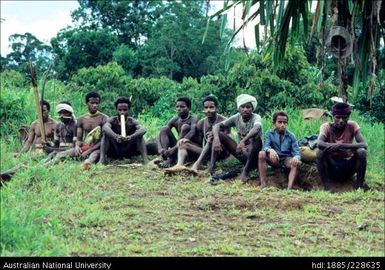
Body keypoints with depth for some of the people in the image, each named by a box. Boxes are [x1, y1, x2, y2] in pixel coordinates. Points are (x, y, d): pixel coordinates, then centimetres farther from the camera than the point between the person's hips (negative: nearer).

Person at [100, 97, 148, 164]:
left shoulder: (132, 122, -10)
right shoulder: (112, 120, -10)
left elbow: (143, 130, -31)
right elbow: (105, 128, -35)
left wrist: (131, 137, -52)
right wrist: (116, 136, -55)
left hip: (129, 152, 0)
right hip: (113, 153, 0)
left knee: (139, 135, -20)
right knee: (106, 134, -21)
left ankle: (145, 159, -31)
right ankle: (102, 158, -32)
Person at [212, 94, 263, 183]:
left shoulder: (256, 117, -16)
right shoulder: (236, 118, -2)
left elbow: (256, 128, -40)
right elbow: (217, 126, -9)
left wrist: (243, 141, -56)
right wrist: (216, 139, -31)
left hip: (253, 155, -4)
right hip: (241, 153, 4)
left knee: (257, 138, -35)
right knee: (219, 135, -10)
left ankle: (245, 171, -27)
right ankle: (211, 168, -19)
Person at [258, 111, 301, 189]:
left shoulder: (291, 136, 3)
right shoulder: (270, 134, 2)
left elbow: (296, 151, -5)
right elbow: (265, 147, -14)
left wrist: (296, 157, -32)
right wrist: (270, 150, -40)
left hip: (287, 159, 0)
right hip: (274, 160, 0)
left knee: (295, 163, -33)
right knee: (262, 154, -27)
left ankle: (289, 188, -46)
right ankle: (263, 184, -32)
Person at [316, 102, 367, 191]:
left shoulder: (352, 126, -7)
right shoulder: (326, 127, -9)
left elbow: (364, 145, -22)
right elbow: (320, 143, -29)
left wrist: (341, 145, -36)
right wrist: (335, 147, -48)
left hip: (348, 168, 1)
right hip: (331, 167, 0)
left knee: (361, 152, -25)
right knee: (320, 152, -28)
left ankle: (359, 187, -18)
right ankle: (327, 189, -27)